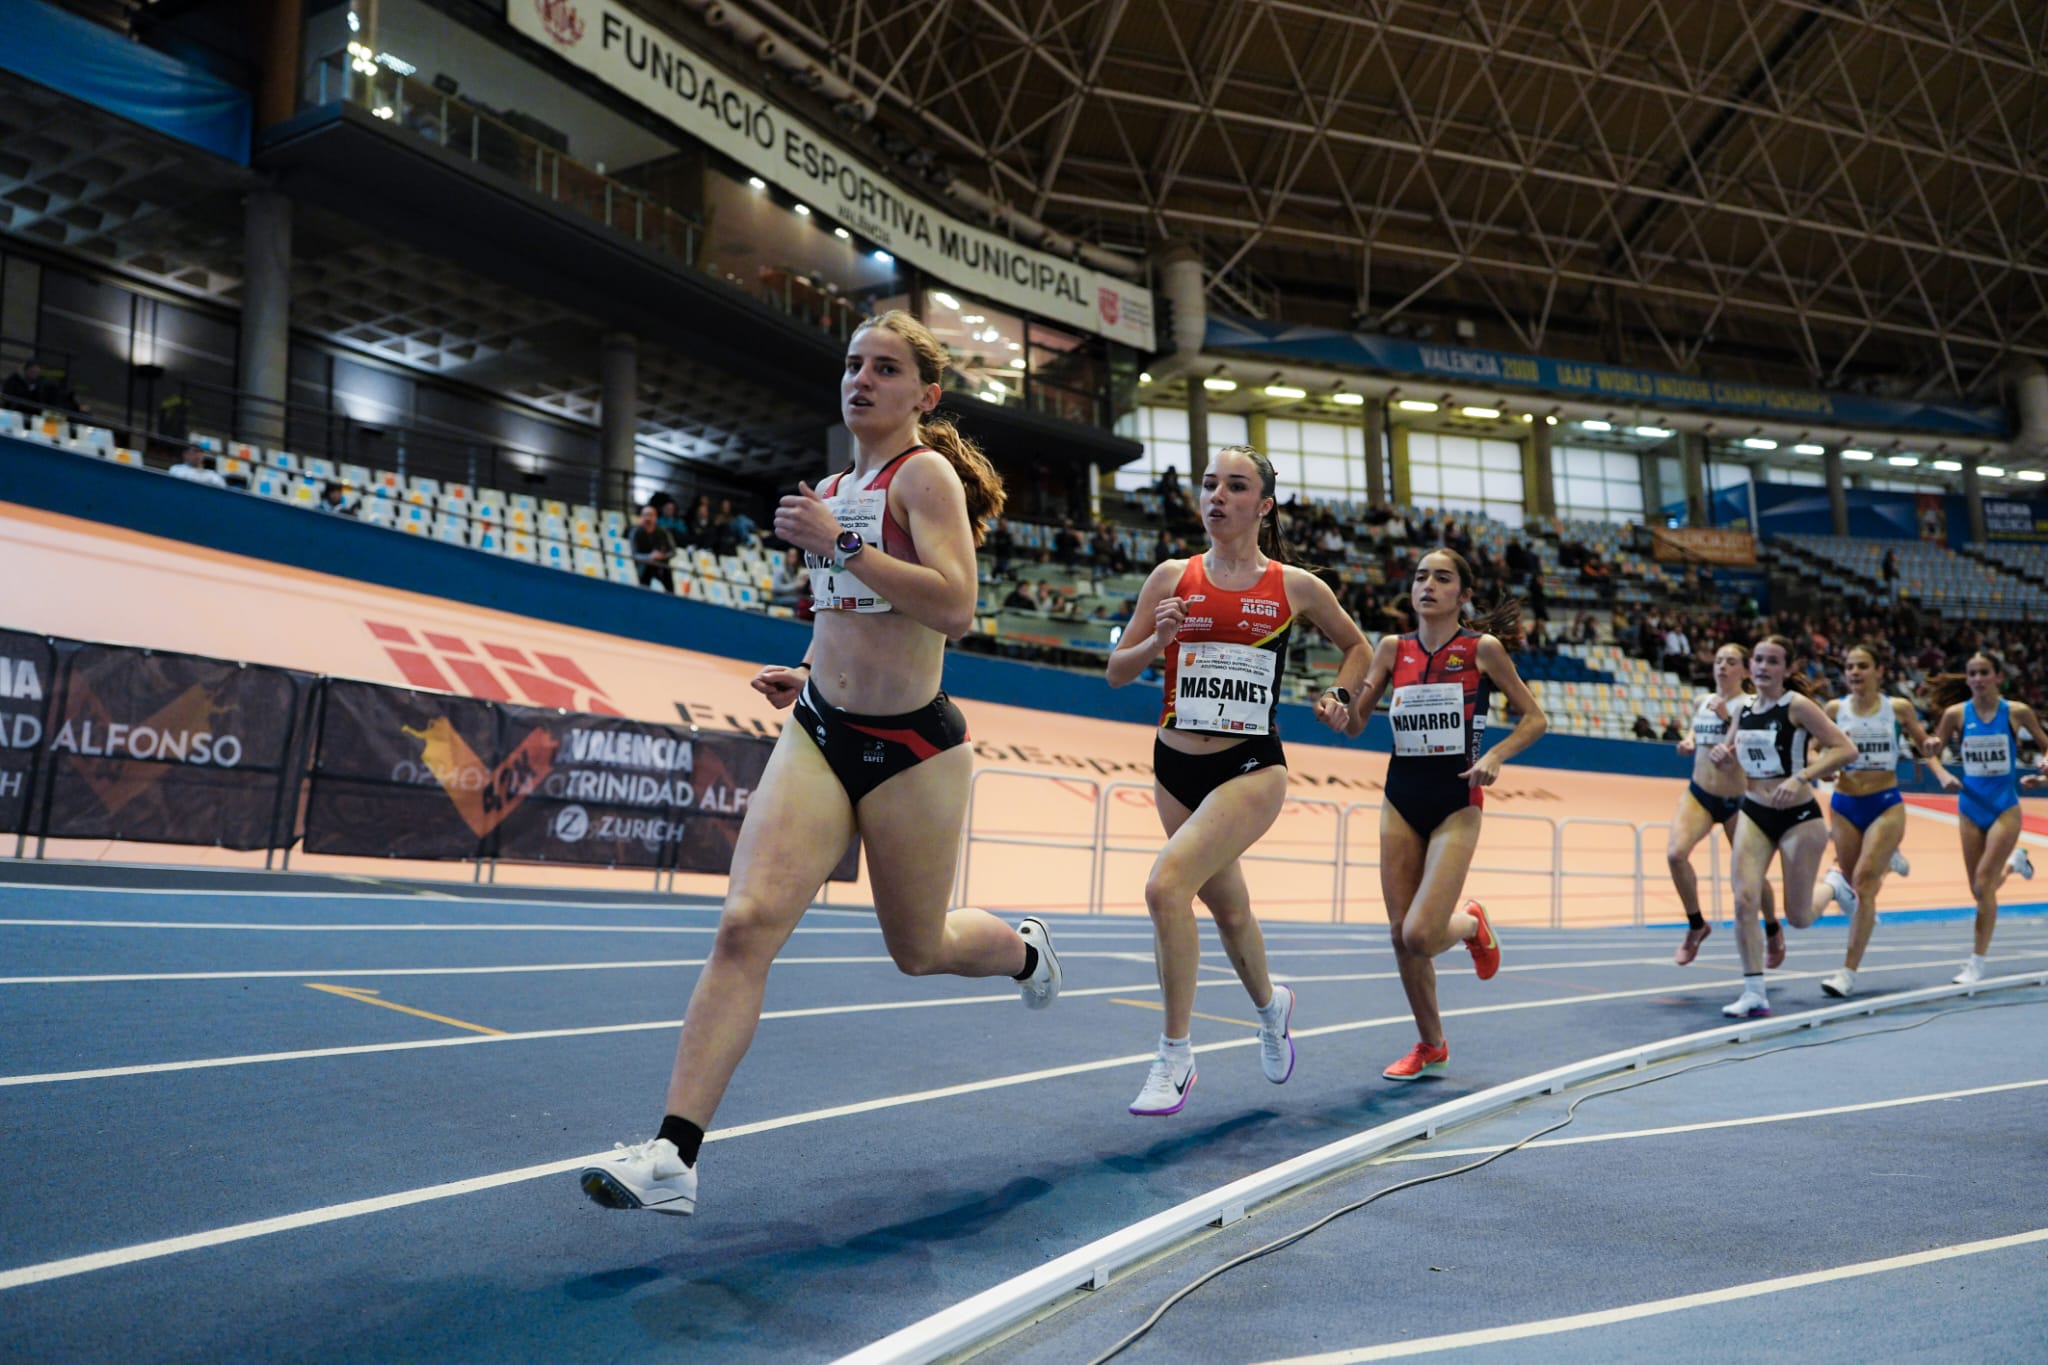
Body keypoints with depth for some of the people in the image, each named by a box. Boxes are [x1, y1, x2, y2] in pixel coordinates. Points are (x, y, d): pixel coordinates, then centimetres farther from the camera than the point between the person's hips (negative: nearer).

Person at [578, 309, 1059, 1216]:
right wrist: (807, 675, 15)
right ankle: (674, 1155, -13)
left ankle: (1026, 951, 48)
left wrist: (839, 543, -23)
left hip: (911, 747, -5)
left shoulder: (926, 474, -8)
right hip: (819, 735, 5)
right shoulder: (832, 491, 14)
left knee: (919, 950, 13)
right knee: (746, 924, -13)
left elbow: (953, 607, -24)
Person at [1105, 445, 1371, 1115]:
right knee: (1227, 905, 18)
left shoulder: (1296, 586, 0)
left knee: (1165, 883, -24)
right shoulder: (1172, 577, 3)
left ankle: (1175, 1058, -9)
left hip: (1252, 769, -4)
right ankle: (1271, 1003, 51)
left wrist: (1340, 696, 0)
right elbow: (1117, 671, 6)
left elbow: (1358, 645, 17)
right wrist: (1158, 639, -13)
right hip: (1176, 766, 4)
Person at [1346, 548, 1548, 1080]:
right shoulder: (1393, 648, 4)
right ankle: (1430, 1046, 27)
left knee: (1420, 935, -14)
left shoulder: (1483, 648, -4)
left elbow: (1534, 718, 3)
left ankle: (1472, 924, 22)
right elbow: (1355, 725, 4)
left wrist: (1495, 755, -14)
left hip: (1455, 803, -4)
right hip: (1400, 801, 4)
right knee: (1401, 937, 5)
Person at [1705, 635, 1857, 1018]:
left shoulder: (1798, 706, -12)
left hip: (1798, 816, -4)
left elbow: (1846, 749, -18)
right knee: (1745, 899, -12)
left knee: (1798, 917, 6)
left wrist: (1801, 777, -28)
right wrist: (1722, 755, -5)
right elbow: (1729, 756, 19)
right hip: (1753, 814, 4)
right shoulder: (1742, 711, 5)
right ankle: (1754, 992, -5)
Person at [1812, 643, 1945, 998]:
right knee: (1856, 882, 14)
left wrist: (1941, 773, -3)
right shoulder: (1835, 709, 0)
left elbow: (1924, 745, 12)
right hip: (1844, 805, 3)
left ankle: (1849, 972, -14)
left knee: (1864, 880, -16)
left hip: (1886, 804, -2)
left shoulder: (1898, 708, -2)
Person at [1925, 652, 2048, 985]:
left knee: (1983, 884, -11)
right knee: (1979, 889, 11)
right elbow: (1934, 751, 6)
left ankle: (1977, 963, 0)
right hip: (1971, 808, 3)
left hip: (2005, 807, -3)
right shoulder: (1956, 713, -3)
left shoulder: (2017, 712, -6)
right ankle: (2012, 862, 46)